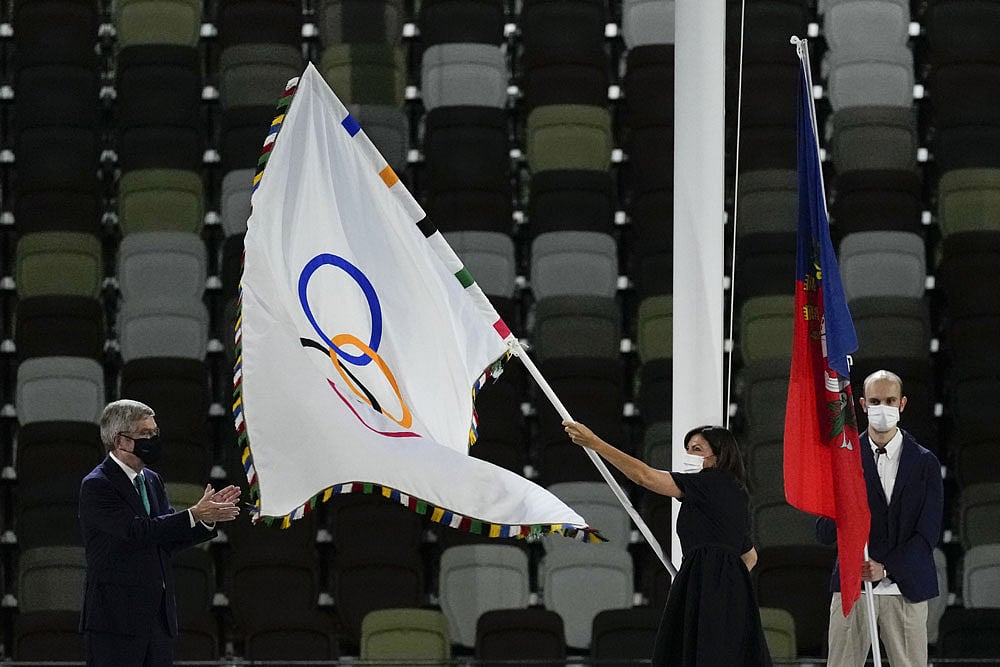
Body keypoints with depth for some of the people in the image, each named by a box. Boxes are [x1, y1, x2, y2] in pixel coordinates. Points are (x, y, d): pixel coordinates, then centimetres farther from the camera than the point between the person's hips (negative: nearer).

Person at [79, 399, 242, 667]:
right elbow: (137, 531, -22)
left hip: (159, 617, 8)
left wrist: (207, 518, -6)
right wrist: (194, 515, -23)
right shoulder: (96, 486, -12)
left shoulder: (152, 480, 14)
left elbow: (171, 539, 11)